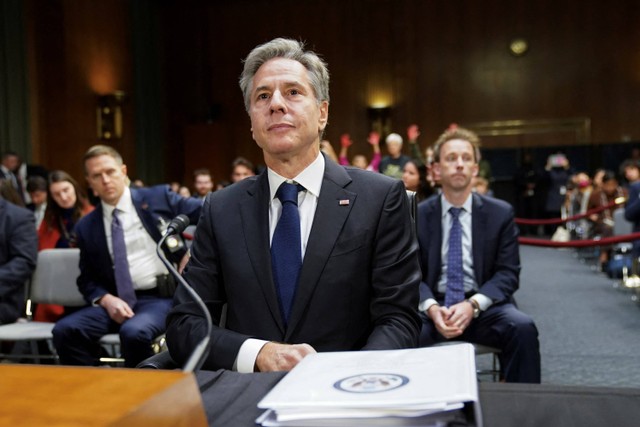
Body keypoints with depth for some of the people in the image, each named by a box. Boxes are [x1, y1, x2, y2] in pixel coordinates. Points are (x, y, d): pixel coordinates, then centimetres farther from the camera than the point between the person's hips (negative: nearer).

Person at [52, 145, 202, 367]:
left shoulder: (158, 198, 5)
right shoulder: (86, 227, 12)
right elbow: (87, 279, 14)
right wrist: (106, 299, -5)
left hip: (160, 298, -3)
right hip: (116, 301, 4)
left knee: (134, 332, -33)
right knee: (65, 330, -21)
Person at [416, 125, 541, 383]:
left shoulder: (501, 213, 5)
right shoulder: (417, 215, 5)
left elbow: (508, 273, 0)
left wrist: (473, 304, -19)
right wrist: (431, 308, -20)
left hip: (483, 306, 1)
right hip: (433, 306, 0)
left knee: (523, 328, -30)